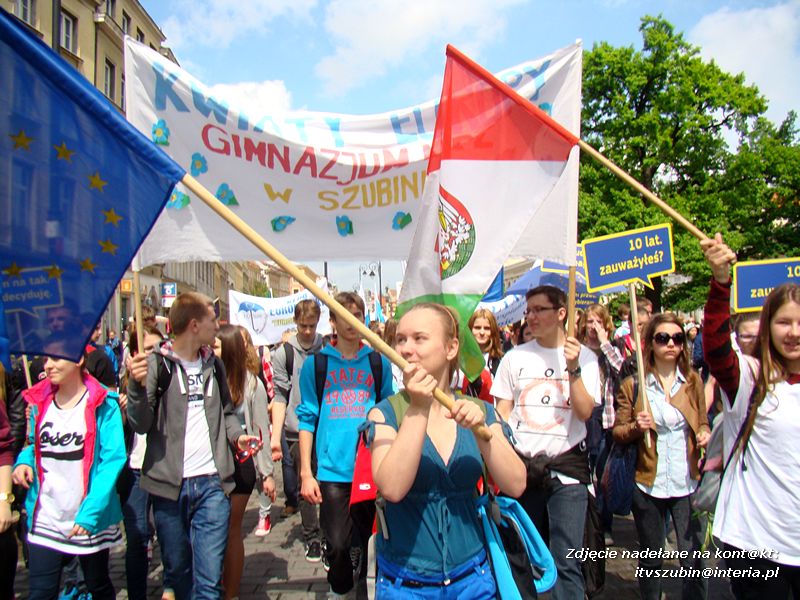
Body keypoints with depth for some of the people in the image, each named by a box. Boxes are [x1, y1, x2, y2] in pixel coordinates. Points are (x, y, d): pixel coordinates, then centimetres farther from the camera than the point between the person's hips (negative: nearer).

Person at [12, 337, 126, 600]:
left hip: (90, 521, -3)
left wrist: (90, 513, -21)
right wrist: (24, 460, -4)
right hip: (45, 520, 4)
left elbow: (113, 460, -15)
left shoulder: (102, 404, -12)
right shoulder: (40, 403, 4)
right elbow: (36, 447, 19)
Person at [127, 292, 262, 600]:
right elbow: (141, 424, -9)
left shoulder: (214, 364, 10)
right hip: (169, 485, -2)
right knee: (177, 572, 15)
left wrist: (237, 435, 2)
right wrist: (137, 385, -25)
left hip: (212, 483, 2)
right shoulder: (156, 363, -5)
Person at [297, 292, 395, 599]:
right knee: (337, 545, -1)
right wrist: (306, 473, -2)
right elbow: (307, 418, 1)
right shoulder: (316, 364, 1)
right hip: (332, 470, -1)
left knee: (363, 539, 15)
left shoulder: (379, 363, 4)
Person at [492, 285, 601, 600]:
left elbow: (584, 411, -9)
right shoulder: (515, 357, 5)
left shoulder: (584, 357, 0)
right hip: (522, 465, 2)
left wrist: (573, 368, -19)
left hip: (567, 467, -2)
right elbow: (501, 412, 7)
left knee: (567, 561, 0)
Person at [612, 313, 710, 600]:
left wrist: (705, 434, -6)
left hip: (687, 482, 1)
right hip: (648, 482, -1)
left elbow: (703, 423, 15)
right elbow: (617, 432, 2)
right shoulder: (632, 385, -1)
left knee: (694, 559, 0)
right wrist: (636, 427, -18)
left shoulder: (693, 381, 5)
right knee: (650, 558, 14)